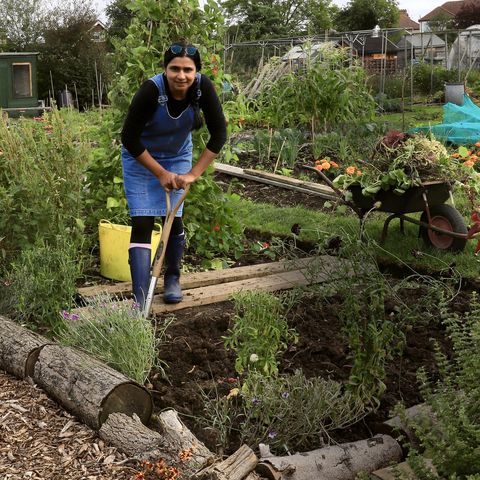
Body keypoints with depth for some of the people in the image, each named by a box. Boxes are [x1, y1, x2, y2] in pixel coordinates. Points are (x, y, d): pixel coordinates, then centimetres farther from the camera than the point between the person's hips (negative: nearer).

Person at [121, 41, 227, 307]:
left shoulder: (203, 87, -24)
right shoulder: (151, 90, -32)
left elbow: (219, 134, -15)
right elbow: (129, 138, -23)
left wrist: (194, 173, -18)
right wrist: (160, 173, -19)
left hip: (178, 156, 3)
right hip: (141, 156, -3)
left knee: (174, 218, 2)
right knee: (142, 223, -10)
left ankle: (172, 279, 28)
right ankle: (140, 300, -10)